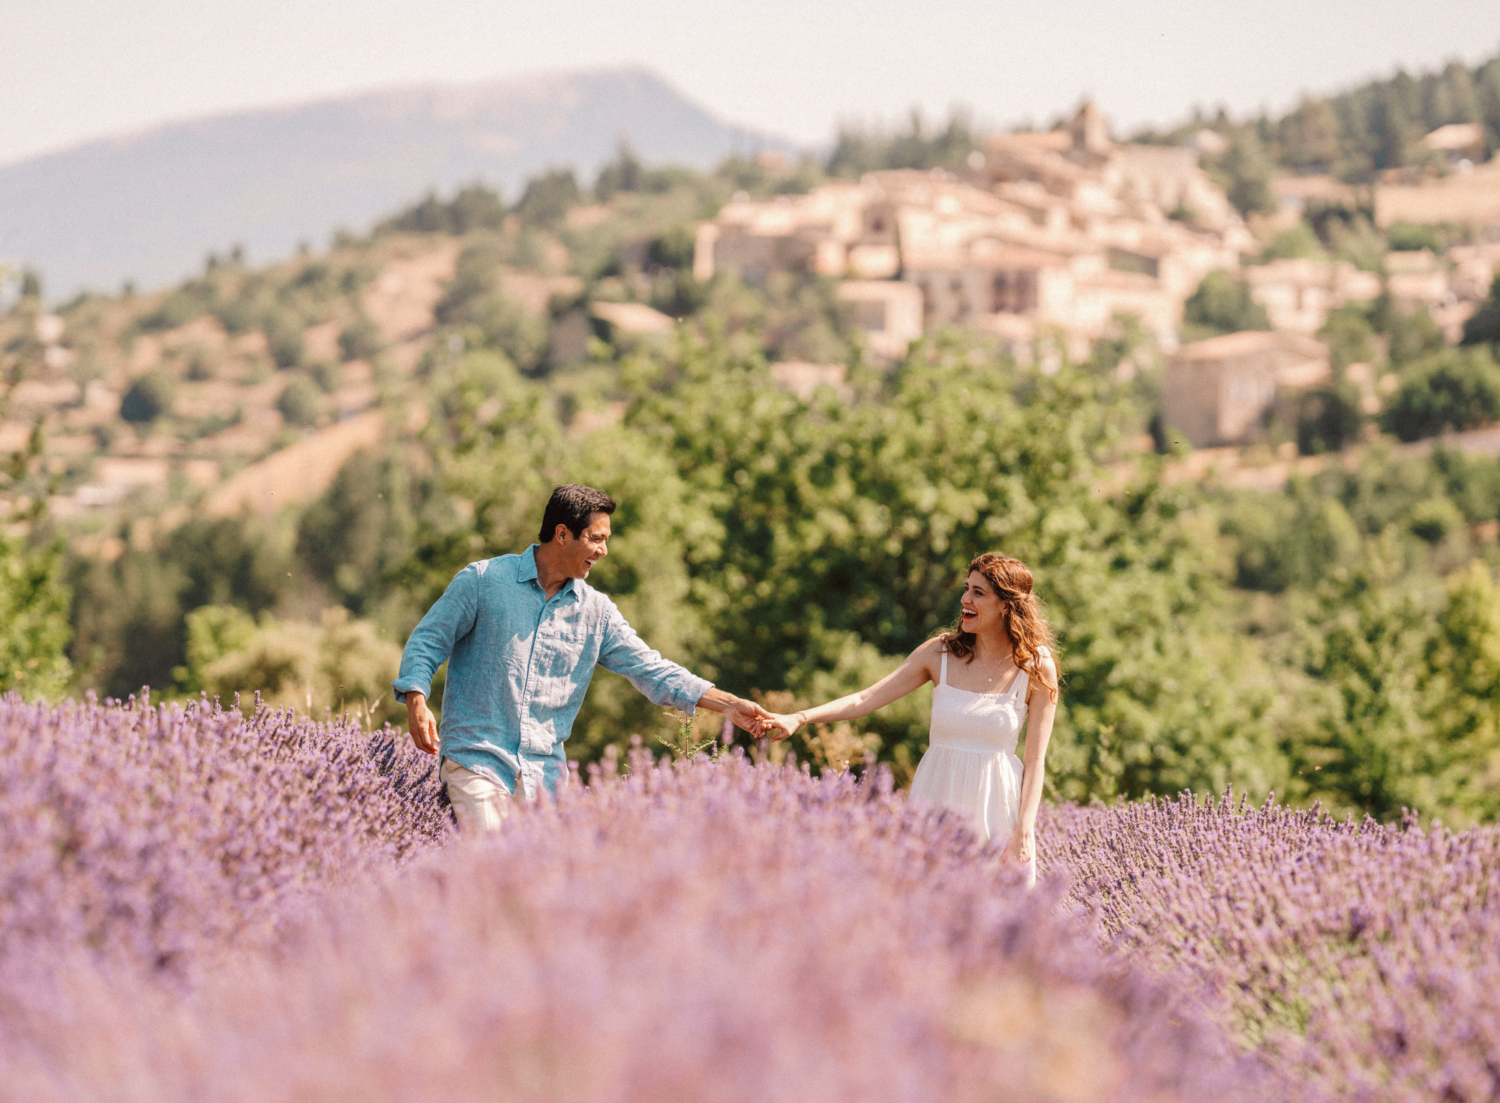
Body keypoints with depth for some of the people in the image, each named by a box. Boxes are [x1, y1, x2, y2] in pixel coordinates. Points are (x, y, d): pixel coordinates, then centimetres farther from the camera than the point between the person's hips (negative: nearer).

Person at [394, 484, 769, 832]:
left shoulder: (595, 611, 10)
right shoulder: (483, 580, -1)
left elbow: (649, 668, 10)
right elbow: (427, 641, 2)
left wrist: (730, 705, 2)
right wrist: (417, 704, -15)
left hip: (545, 771, 5)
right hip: (477, 758, -5)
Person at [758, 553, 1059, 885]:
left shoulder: (1037, 668, -3)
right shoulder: (940, 653, 1)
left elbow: (1035, 761, -3)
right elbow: (865, 699, -2)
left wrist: (1023, 833, -11)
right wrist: (800, 718, -15)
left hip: (998, 810, -1)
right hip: (936, 802, 2)